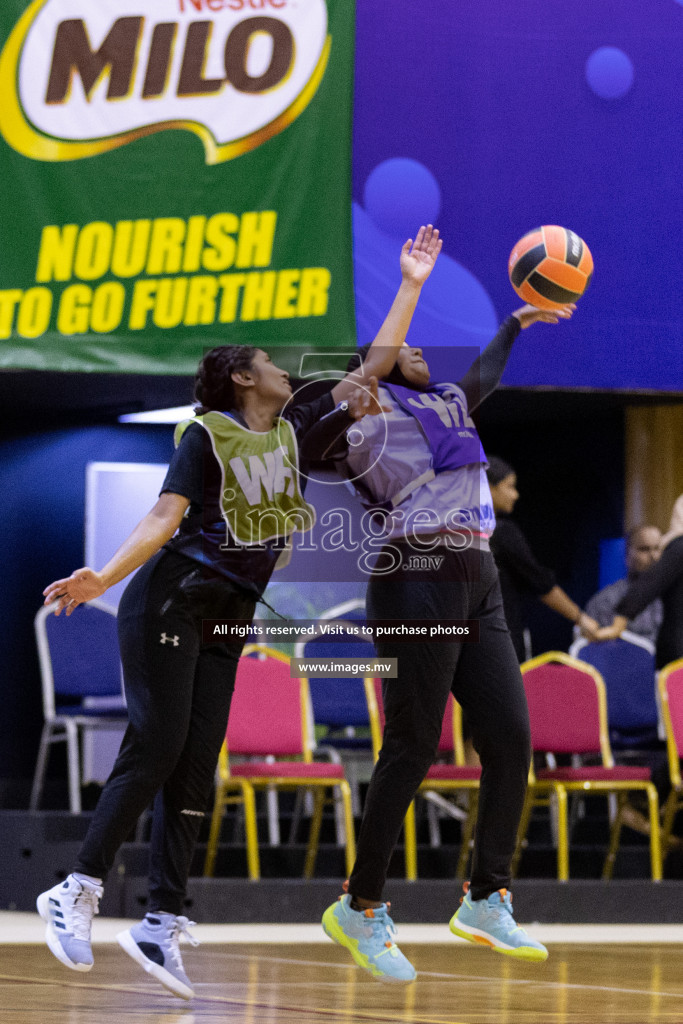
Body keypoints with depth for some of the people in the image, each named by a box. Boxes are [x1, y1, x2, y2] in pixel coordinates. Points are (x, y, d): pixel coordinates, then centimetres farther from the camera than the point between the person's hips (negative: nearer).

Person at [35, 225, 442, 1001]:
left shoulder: (294, 430, 11)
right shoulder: (205, 436, -7)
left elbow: (374, 367, 14)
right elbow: (164, 519, -16)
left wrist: (411, 285, 15)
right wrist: (102, 579, -31)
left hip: (228, 619, 6)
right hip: (170, 601, -6)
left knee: (196, 764, 0)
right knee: (156, 748, -15)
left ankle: (160, 926, -2)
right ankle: (76, 892, -10)